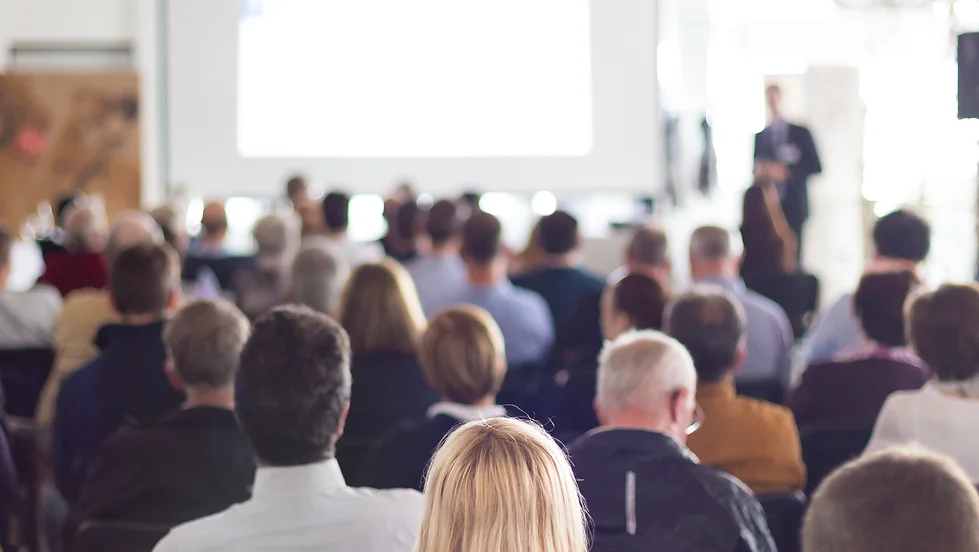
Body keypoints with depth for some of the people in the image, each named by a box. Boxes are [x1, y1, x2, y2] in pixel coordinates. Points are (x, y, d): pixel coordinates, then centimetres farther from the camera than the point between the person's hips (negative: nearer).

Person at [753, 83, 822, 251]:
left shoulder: (800, 132, 5)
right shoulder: (760, 136, 12)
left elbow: (815, 167, 2)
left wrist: (787, 171, -11)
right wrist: (759, 170, -6)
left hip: (793, 205, -2)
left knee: (792, 253, -6)